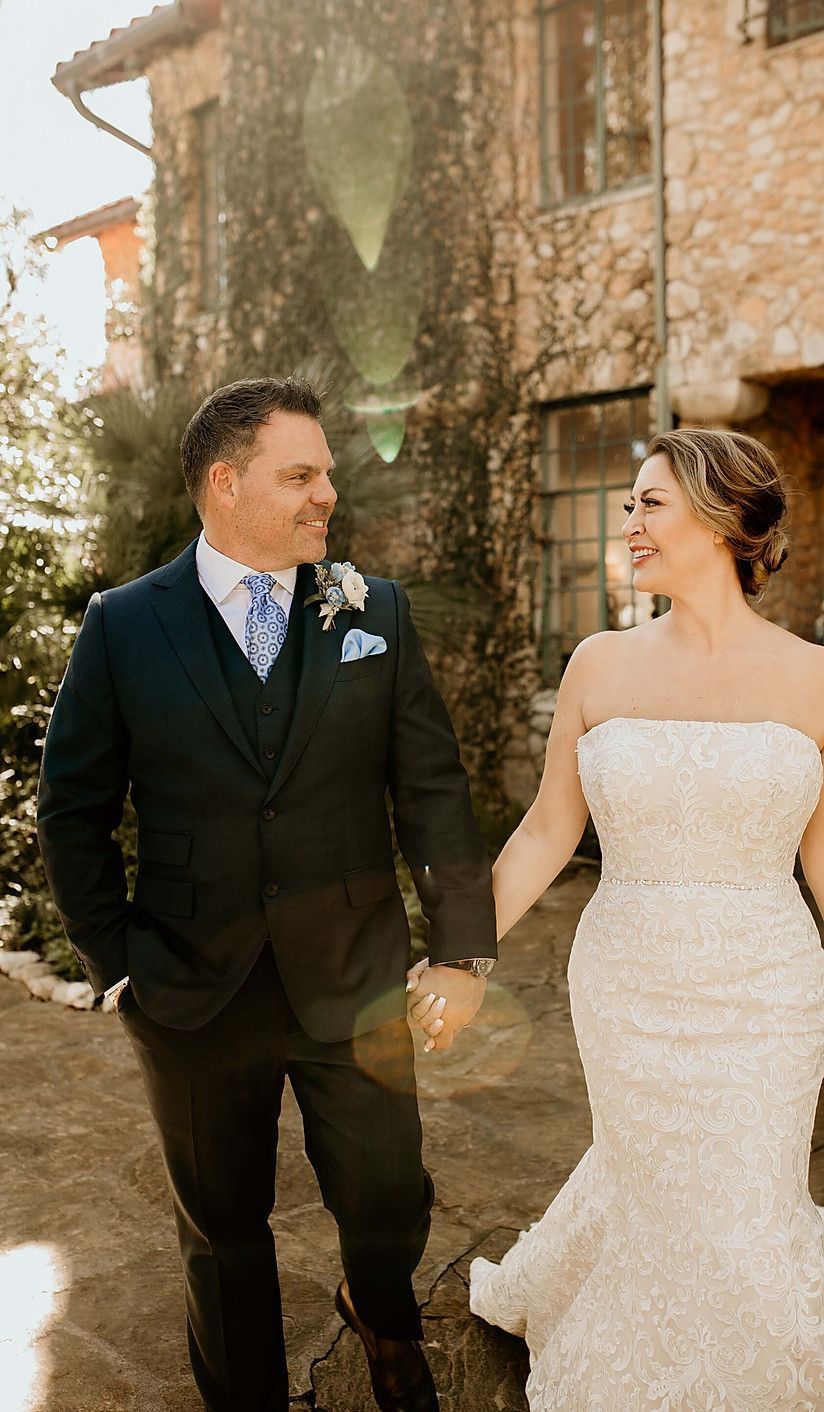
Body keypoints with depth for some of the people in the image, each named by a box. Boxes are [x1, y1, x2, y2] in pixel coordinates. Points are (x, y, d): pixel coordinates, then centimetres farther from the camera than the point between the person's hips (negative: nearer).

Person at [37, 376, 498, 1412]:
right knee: (222, 1231, 19)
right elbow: (72, 812, 0)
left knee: (389, 1207, 17)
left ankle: (383, 1322, 53)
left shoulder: (377, 611, -2)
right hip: (192, 993, 0)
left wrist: (464, 949, -5)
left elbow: (432, 788, -3)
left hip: (357, 985, 1)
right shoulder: (121, 625, -5)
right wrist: (114, 964, -1)